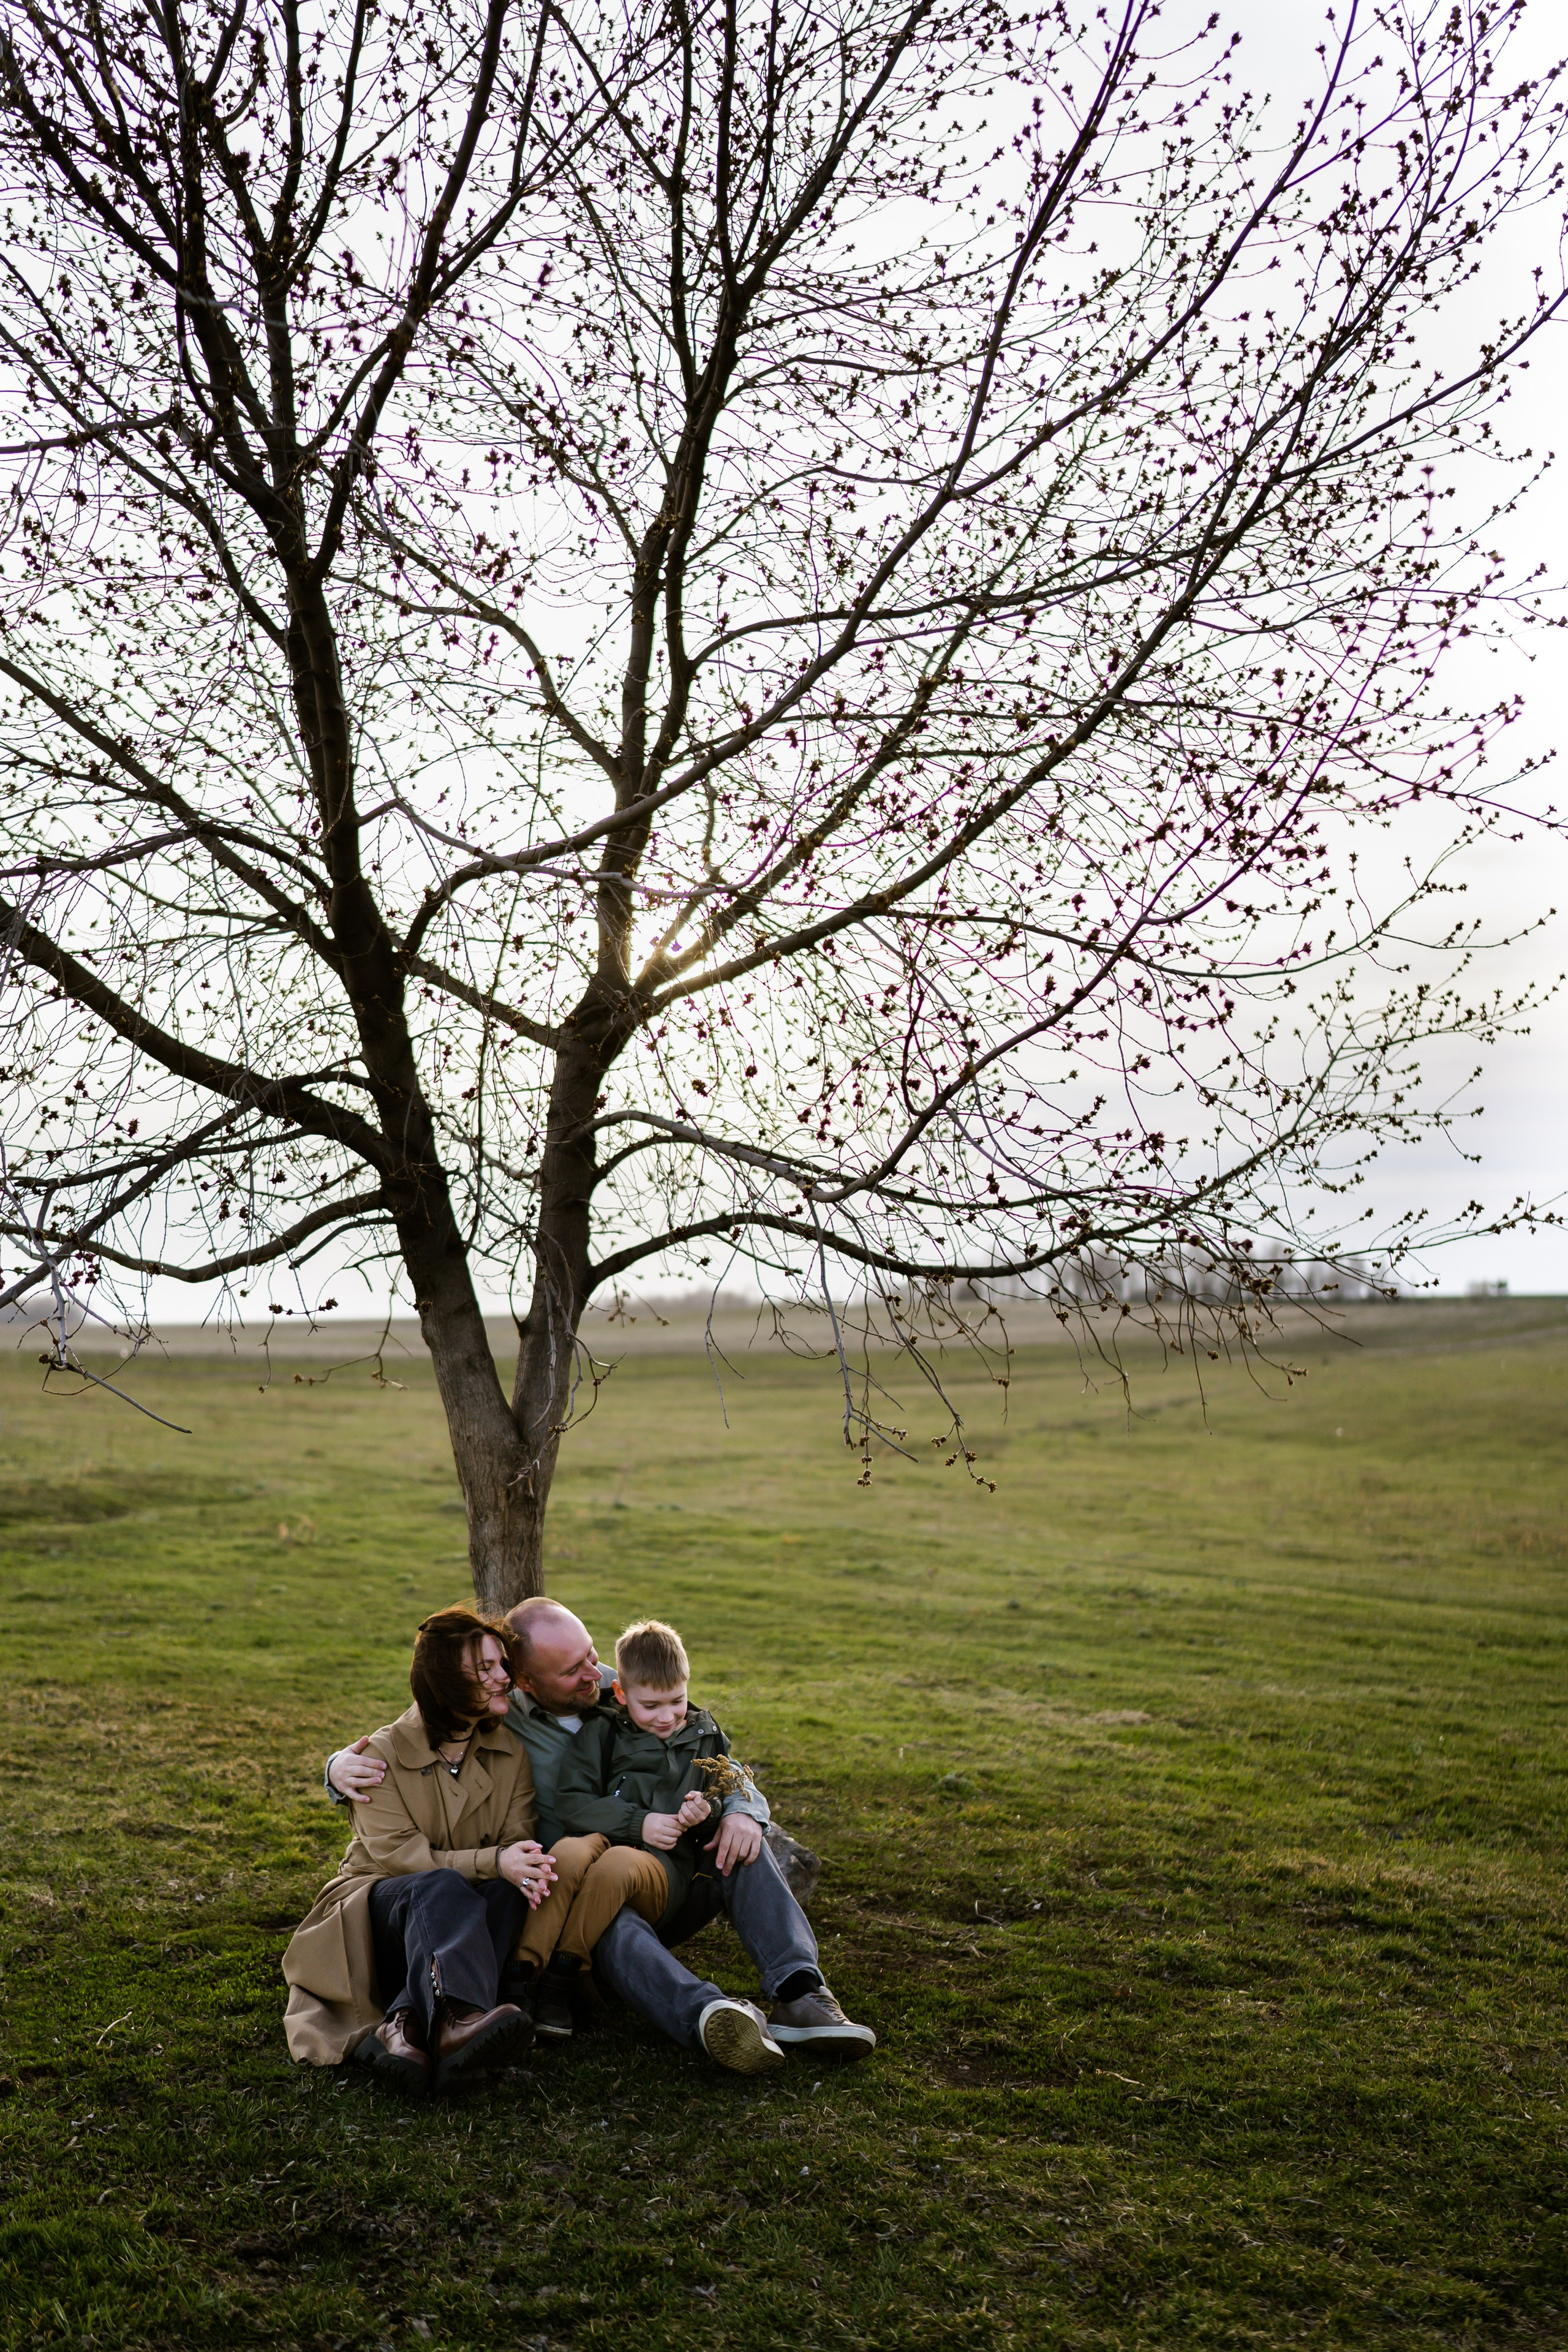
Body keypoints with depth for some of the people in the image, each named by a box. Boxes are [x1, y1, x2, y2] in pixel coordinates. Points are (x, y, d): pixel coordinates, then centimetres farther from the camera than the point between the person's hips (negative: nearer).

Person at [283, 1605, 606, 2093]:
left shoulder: (511, 1750, 5)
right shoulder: (384, 1753, -8)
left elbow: (518, 1835, -3)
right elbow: (397, 1856, -16)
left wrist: (524, 1867, -30)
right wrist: (493, 1862, -30)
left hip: (466, 1910, 3)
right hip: (381, 1906, -3)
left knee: (510, 1893, -32)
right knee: (440, 1887, -37)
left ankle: (404, 2025, -50)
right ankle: (455, 2021, -64)